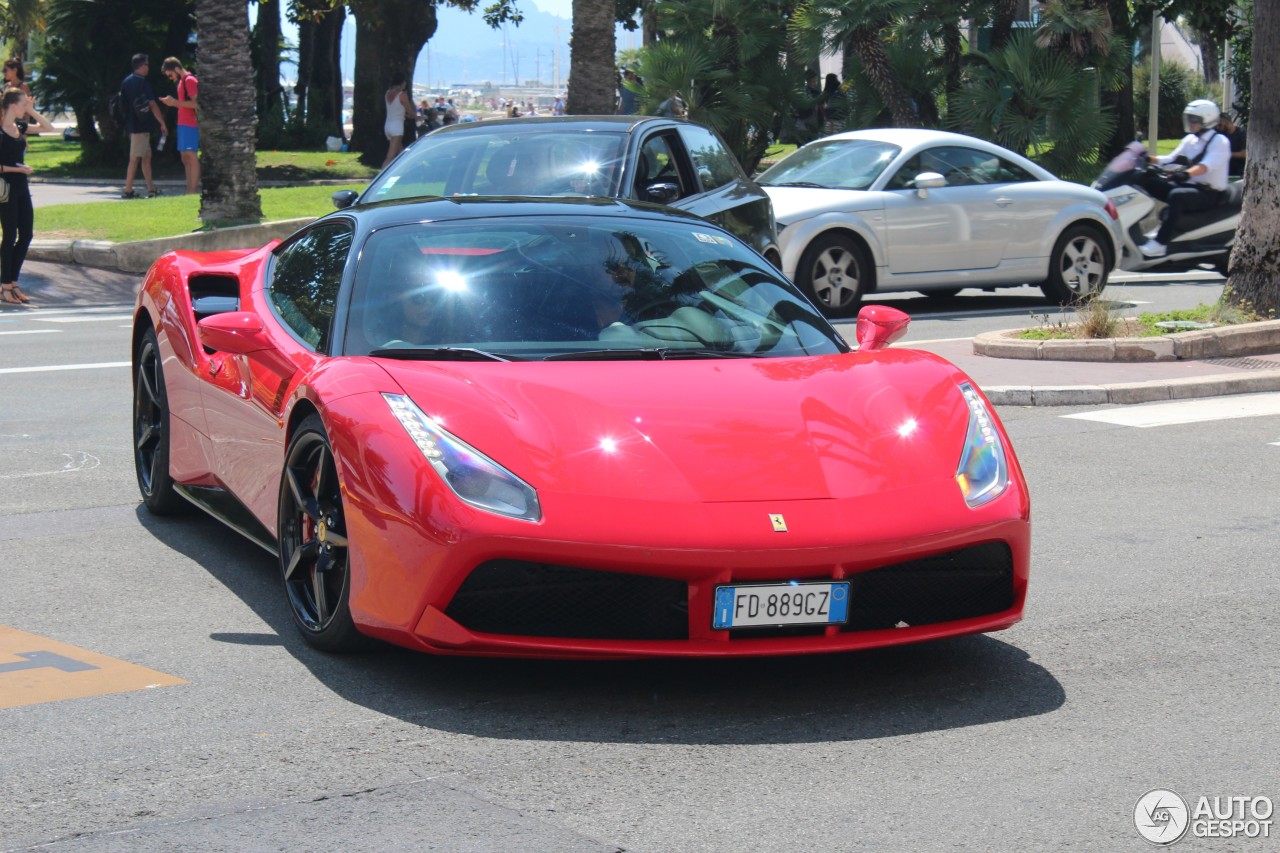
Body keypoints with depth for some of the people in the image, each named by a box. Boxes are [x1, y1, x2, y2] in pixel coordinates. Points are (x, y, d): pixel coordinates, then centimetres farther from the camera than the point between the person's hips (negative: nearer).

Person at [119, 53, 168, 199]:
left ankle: (151, 189, 13)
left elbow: (122, 102, 18)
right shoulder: (142, 83, -14)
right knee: (135, 158, -6)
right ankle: (128, 190, -5)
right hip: (141, 126, -8)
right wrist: (162, 123, -9)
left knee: (147, 156, 13)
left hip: (131, 125, 8)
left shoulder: (125, 82, 11)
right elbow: (152, 105, -14)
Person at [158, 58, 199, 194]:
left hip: (190, 124, -10)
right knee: (185, 158, 9)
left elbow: (195, 103, -19)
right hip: (183, 124, 10)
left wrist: (175, 102, -16)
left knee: (191, 156, -12)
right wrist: (172, 102, 9)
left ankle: (193, 190, -14)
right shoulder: (182, 81, 19)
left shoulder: (190, 80, -11)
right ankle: (190, 190, 10)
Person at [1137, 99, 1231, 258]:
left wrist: (1186, 174, -47)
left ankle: (1160, 244, -43)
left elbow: (1207, 165, -29)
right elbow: (1172, 159, 16)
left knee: (1176, 196, -38)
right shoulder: (1190, 140, 15)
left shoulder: (1220, 142, -10)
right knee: (1148, 181, -6)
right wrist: (1149, 159, 0)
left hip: (1209, 193, -8)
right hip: (1189, 185, 8)